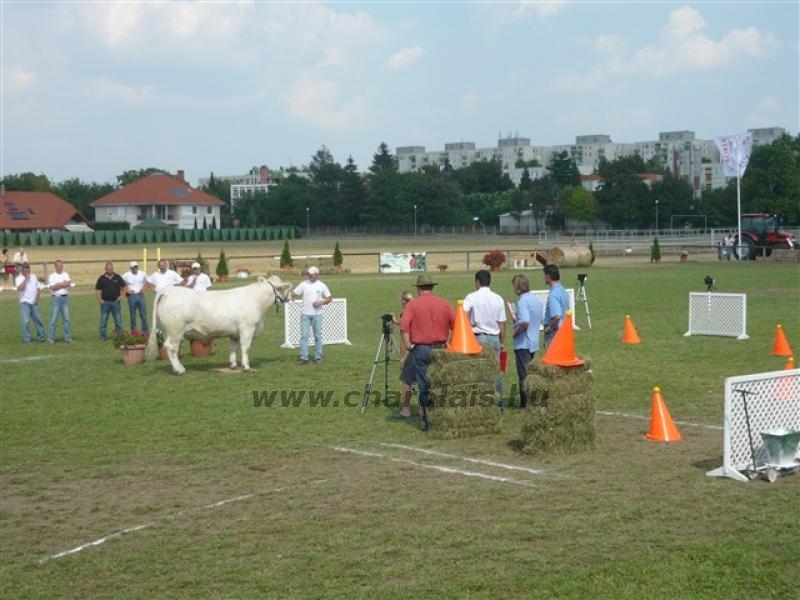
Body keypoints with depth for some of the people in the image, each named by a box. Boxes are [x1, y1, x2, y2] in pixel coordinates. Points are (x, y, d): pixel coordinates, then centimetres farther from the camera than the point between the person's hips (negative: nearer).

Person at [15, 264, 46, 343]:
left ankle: (41, 336, 16)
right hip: (24, 302, -4)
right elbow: (19, 288, -21)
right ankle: (26, 339, -3)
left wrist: (37, 299, 4)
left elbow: (37, 288, 15)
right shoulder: (19, 278, -4)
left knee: (38, 319, 6)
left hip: (34, 302, 4)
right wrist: (26, 279, -18)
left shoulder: (34, 277, 11)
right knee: (25, 321, -8)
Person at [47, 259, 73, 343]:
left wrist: (58, 285, -11)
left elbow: (69, 284, -4)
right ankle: (51, 338, -1)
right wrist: (63, 284, -5)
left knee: (66, 318, 5)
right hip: (56, 298, -3)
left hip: (65, 297, 4)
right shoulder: (52, 276, 1)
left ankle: (67, 337, 10)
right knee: (53, 319, -4)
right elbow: (52, 287, -12)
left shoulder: (66, 274, 12)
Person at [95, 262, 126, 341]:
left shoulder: (117, 277, 3)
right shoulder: (102, 278, 1)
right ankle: (102, 336, 9)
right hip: (105, 302, -1)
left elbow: (124, 287, 10)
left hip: (115, 301, 1)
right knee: (103, 320, 2)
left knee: (118, 319, 5)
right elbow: (97, 290, 5)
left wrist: (121, 296, 0)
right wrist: (100, 300, -3)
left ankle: (120, 334, 13)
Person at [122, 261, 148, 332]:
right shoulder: (126, 276, -4)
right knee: (132, 315, 5)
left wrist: (143, 288, 1)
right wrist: (127, 290, -10)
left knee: (143, 314, 2)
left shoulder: (142, 274, 2)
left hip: (140, 295, 2)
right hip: (131, 296, -2)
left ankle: (145, 331, 10)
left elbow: (146, 282, 17)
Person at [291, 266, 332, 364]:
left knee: (318, 336, 4)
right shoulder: (304, 284, 4)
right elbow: (294, 293, 0)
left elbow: (329, 298, 6)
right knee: (304, 335, -4)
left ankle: (318, 357, 11)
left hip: (317, 314, -1)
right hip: (305, 314, 1)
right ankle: (303, 358, -3)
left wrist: (321, 302, -11)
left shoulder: (322, 286, 3)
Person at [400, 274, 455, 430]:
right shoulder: (444, 304, 4)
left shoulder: (412, 305, -3)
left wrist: (408, 346, -8)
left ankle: (427, 420, 4)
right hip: (440, 349, 2)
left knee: (424, 385, 3)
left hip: (420, 349, -2)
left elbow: (404, 327, -15)